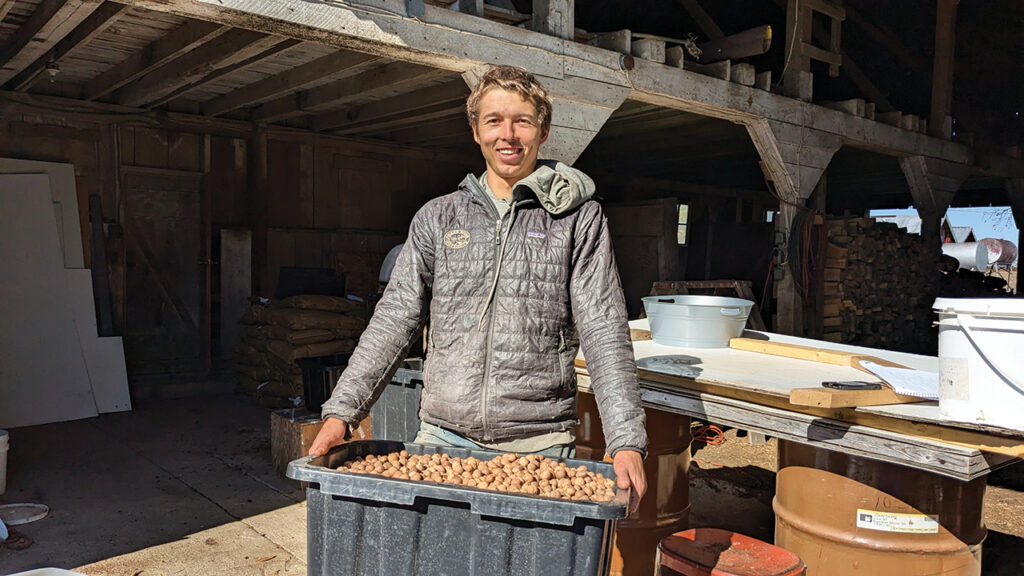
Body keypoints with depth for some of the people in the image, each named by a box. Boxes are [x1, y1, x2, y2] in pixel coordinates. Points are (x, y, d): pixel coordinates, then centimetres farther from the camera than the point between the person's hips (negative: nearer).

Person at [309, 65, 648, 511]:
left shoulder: (579, 219, 2)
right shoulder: (437, 219, 9)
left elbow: (605, 334, -4)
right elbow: (394, 320, 6)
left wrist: (627, 441, -15)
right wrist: (341, 411, -4)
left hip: (539, 445, -2)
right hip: (443, 439, 2)